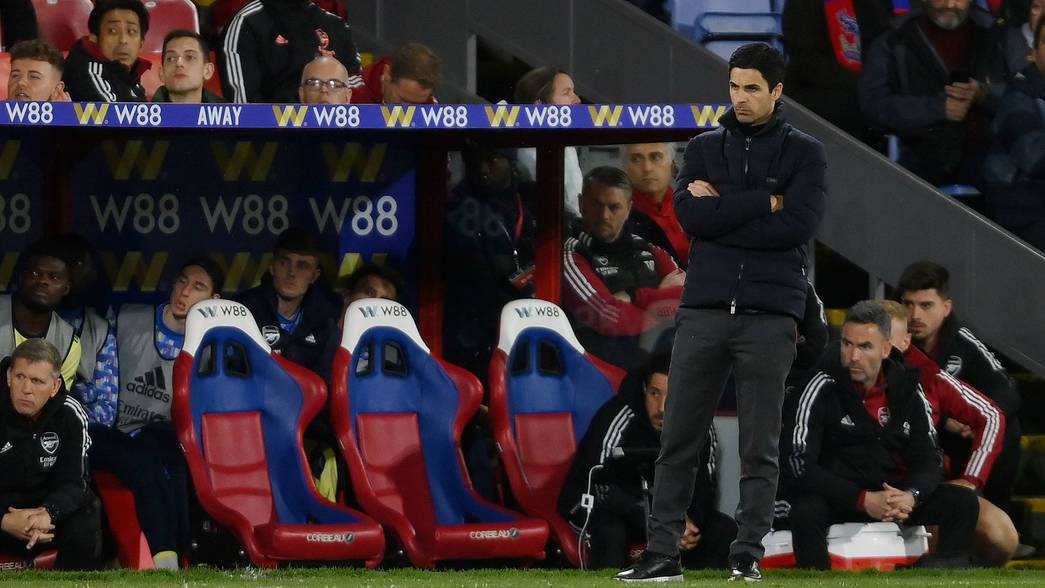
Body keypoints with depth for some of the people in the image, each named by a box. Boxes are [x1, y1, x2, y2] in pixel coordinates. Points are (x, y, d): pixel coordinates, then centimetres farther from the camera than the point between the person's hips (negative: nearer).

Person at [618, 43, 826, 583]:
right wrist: (763, 203, -10)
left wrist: (721, 211, -8)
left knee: (759, 446, -1)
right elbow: (689, 215, -5)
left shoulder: (804, 153, 4)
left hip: (769, 315, -2)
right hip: (704, 310, 2)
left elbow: (799, 225, -12)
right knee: (678, 439, 1)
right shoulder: (704, 148, 12)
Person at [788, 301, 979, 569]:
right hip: (839, 496, -4)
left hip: (896, 495, 4)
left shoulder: (907, 390, 4)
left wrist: (911, 496, -20)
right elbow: (802, 464, -15)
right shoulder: (824, 388, -9)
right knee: (806, 513, -37)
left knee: (964, 501, -15)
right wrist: (863, 500, -24)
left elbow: (928, 460, 5)